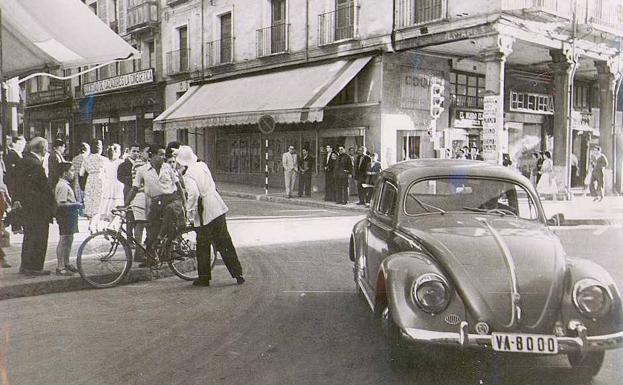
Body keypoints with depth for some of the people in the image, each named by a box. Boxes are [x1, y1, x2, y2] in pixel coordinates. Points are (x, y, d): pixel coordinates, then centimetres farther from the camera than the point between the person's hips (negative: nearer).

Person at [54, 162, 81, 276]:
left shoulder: (67, 185, 14)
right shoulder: (62, 186, -17)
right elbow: (61, 204, -23)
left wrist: (76, 204, 8)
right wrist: (75, 204, -17)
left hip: (70, 216, 10)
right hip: (65, 216, -10)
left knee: (69, 240, 18)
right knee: (64, 240, -5)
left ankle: (66, 264, 30)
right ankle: (60, 267, 0)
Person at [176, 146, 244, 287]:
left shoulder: (188, 174, -13)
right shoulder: (203, 165, 7)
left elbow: (193, 193, -26)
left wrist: (190, 210, -16)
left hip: (204, 214, -6)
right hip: (218, 208, 6)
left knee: (203, 246, 8)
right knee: (225, 243, 10)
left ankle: (204, 278, 17)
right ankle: (238, 274, 10)